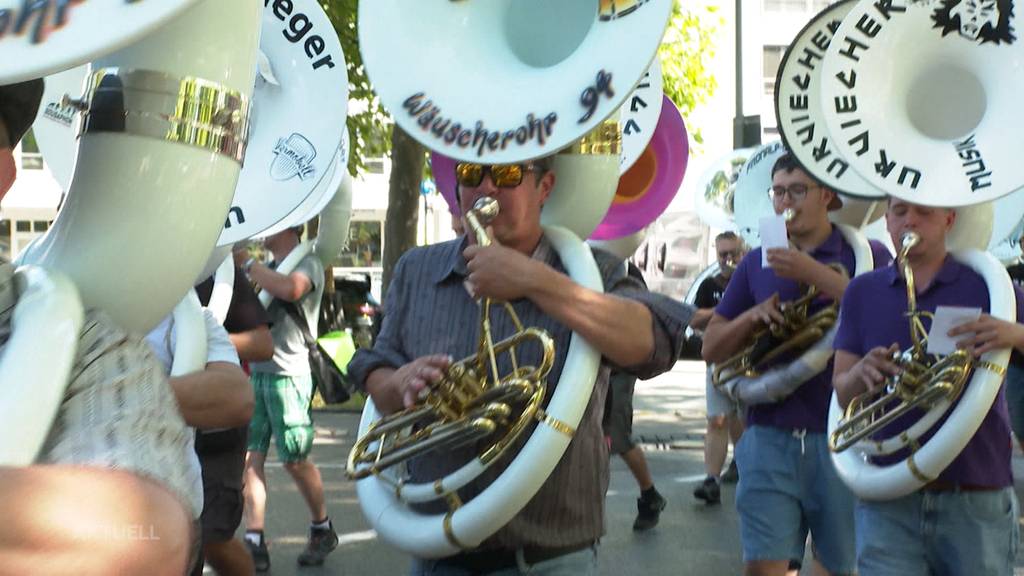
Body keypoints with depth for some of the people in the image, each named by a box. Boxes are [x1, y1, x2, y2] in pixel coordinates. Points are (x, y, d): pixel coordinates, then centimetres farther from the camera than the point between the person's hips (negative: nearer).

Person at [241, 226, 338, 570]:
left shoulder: (307, 263, -6)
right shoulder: (265, 268, 15)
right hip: (255, 373, 6)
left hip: (288, 376, -6)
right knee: (251, 458, -1)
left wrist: (247, 264, -17)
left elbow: (290, 289, -28)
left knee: (295, 460, 2)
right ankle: (254, 542, 3)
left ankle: (322, 530, 23)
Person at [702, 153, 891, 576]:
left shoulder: (868, 255, 3)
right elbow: (711, 348, 11)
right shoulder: (756, 264, 11)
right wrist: (752, 316, -7)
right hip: (769, 438, 2)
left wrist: (815, 274, -20)